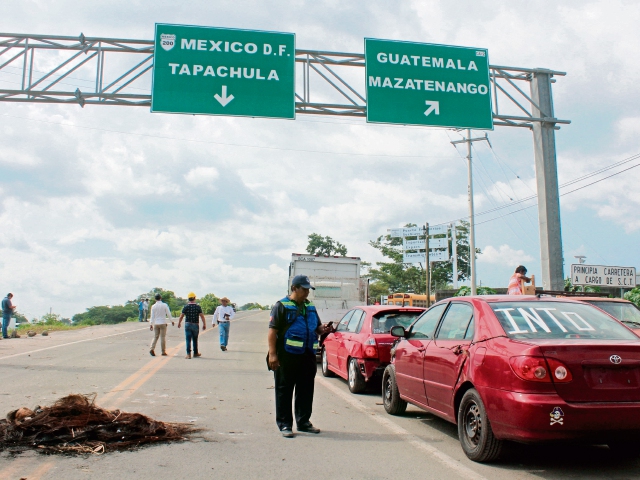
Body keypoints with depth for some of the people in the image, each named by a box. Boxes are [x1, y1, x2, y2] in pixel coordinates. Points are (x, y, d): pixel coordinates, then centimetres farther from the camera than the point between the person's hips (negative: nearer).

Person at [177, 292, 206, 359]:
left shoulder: (185, 307, -3)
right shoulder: (198, 307, -3)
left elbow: (181, 316, 0)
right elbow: (202, 316, -5)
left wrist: (179, 323, 15)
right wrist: (204, 324, 1)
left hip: (187, 324, 0)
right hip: (195, 325, 1)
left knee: (188, 340, 0)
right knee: (195, 340, 14)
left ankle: (188, 354, -6)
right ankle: (195, 353, 23)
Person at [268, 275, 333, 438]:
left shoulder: (310, 307, 16)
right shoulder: (282, 306, -4)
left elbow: (317, 327, 26)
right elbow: (273, 330, -9)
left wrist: (323, 329, 1)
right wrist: (272, 354, -16)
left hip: (307, 356, 6)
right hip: (287, 356, -6)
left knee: (306, 391, 13)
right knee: (284, 392, 2)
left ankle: (304, 422, 25)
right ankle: (284, 424, 11)